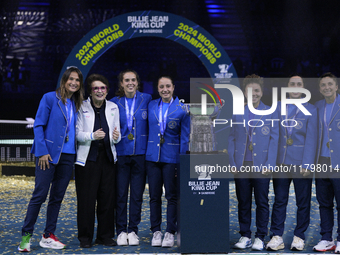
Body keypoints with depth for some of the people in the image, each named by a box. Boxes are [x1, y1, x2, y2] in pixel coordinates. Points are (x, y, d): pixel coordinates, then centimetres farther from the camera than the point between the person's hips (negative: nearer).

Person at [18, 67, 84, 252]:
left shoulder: (77, 104, 13)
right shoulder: (50, 98, -3)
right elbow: (38, 125, -6)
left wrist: (77, 154, 6)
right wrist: (42, 151, -14)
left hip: (68, 156, 5)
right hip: (49, 154, -5)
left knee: (57, 197, 8)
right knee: (40, 195, -6)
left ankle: (48, 236, 15)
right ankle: (26, 235, 4)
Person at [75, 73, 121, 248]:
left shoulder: (113, 108, 11)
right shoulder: (82, 107, 0)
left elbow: (117, 135, 12)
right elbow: (77, 134, -3)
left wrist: (116, 137, -11)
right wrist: (92, 136, -21)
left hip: (108, 158, 3)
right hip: (87, 158, -3)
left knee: (108, 198, 3)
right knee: (86, 199, -4)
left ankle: (105, 235, 15)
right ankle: (85, 237, 7)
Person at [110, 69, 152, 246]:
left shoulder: (146, 99, 4)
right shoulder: (115, 102, 6)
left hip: (140, 153, 0)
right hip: (121, 153, 0)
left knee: (137, 194, 4)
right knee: (120, 194, 2)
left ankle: (133, 231, 13)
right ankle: (121, 231, 11)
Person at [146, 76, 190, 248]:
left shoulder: (182, 109, -2)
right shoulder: (151, 106, 9)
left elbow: (185, 137, -1)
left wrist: (182, 161, -6)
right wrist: (145, 152, 9)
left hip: (171, 157, -3)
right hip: (152, 156, 3)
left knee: (172, 196, 0)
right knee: (154, 196, 6)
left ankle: (170, 232, 8)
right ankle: (156, 231, 14)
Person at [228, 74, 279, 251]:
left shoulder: (271, 113, 6)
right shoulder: (237, 113, 10)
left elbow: (274, 140, 2)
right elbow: (231, 139, 10)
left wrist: (269, 164, -7)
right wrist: (232, 163, 0)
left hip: (261, 166, -2)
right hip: (241, 166, 2)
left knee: (262, 202, 1)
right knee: (243, 203, 6)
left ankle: (260, 238, 10)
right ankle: (245, 236, 16)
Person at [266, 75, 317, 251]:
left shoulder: (310, 110, 2)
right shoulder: (278, 108, 10)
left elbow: (311, 139, -4)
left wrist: (307, 164, -11)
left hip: (301, 164, -2)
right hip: (281, 163, 2)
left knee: (303, 202, 4)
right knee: (279, 200, 4)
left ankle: (299, 237, 14)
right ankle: (277, 237, 8)